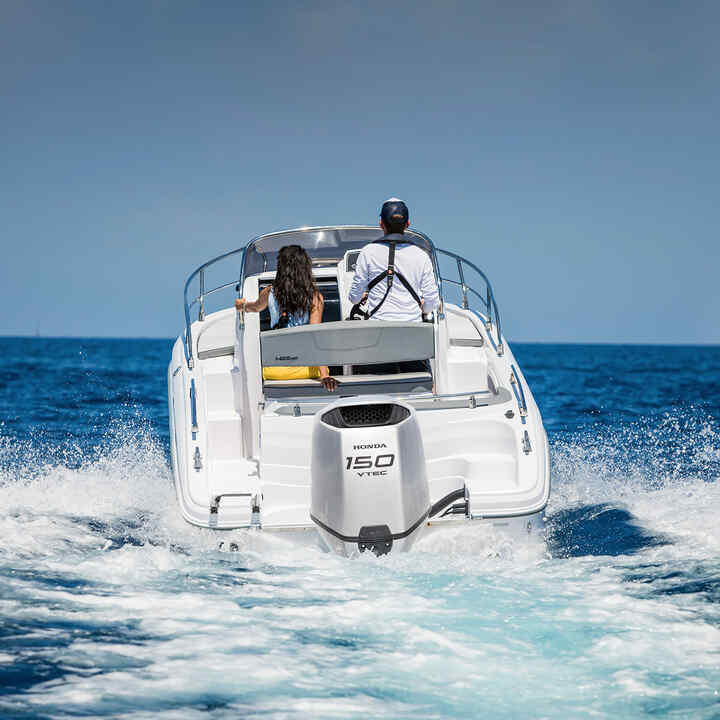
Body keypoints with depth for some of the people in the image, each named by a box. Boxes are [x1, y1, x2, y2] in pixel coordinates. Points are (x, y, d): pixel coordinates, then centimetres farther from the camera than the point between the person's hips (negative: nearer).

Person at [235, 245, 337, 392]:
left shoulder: (269, 293, -3)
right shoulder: (314, 297, -10)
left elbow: (256, 307, 21)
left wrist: (243, 305, 44)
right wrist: (324, 374, -23)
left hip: (274, 370, 2)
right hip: (305, 368, -1)